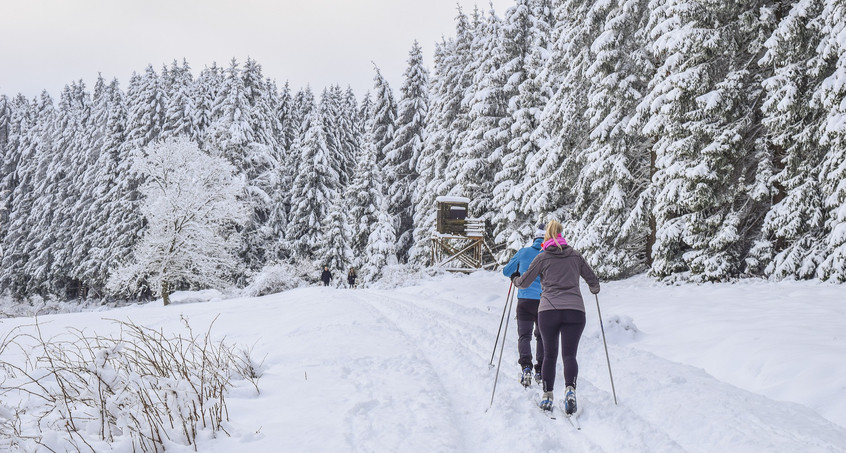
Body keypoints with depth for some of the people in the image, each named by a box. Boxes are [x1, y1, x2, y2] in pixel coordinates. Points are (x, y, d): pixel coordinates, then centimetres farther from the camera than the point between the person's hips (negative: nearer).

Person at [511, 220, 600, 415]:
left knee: (549, 354, 12)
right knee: (569, 354, -1)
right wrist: (594, 288, 43)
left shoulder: (542, 257, 6)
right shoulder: (575, 255, 11)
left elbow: (524, 283, 11)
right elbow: (593, 280, 19)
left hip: (548, 310, -1)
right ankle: (570, 389, -25)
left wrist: (515, 279, 34)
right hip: (575, 310, 1)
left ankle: (547, 396, 9)